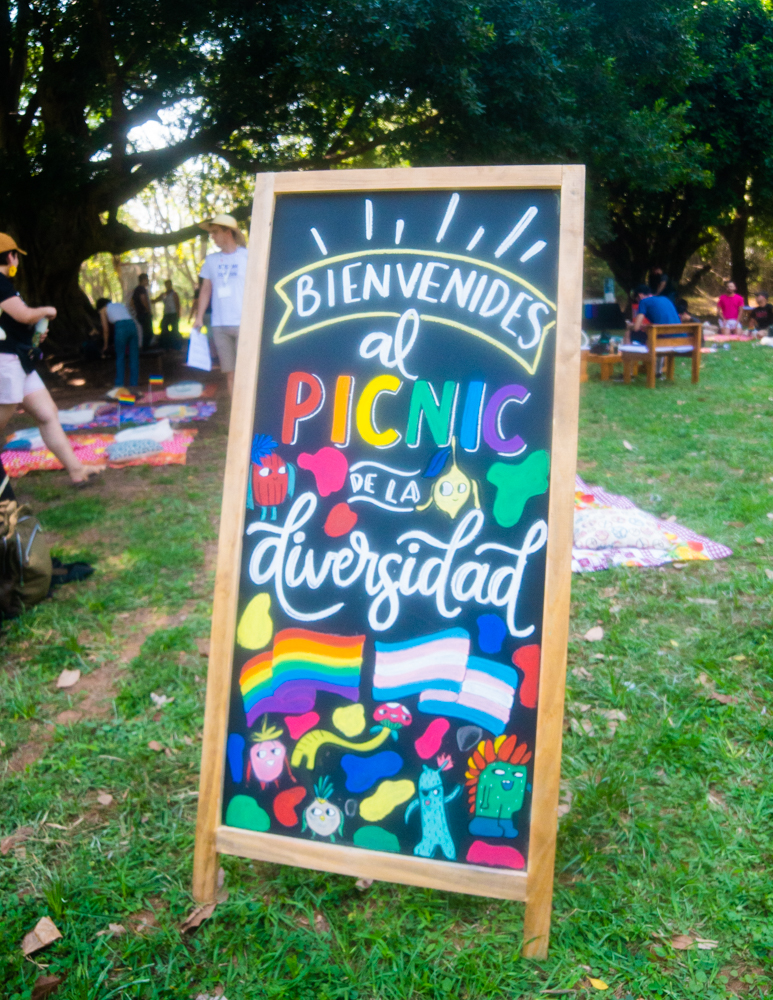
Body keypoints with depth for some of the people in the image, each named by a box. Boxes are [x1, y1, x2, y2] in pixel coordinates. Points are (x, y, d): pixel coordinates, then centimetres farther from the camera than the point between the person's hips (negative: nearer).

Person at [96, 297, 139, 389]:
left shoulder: (103, 310, 19)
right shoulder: (120, 304, 32)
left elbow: (106, 329, 12)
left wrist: (105, 346, 20)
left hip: (121, 327, -4)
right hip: (132, 325, 4)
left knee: (120, 357, 7)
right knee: (134, 357, 8)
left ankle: (120, 383, 7)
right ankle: (134, 383, 10)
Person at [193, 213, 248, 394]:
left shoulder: (247, 256, 3)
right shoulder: (211, 260, 15)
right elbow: (206, 290, 17)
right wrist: (199, 317, 7)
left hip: (243, 323, -4)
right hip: (219, 325, 4)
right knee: (230, 372, 5)